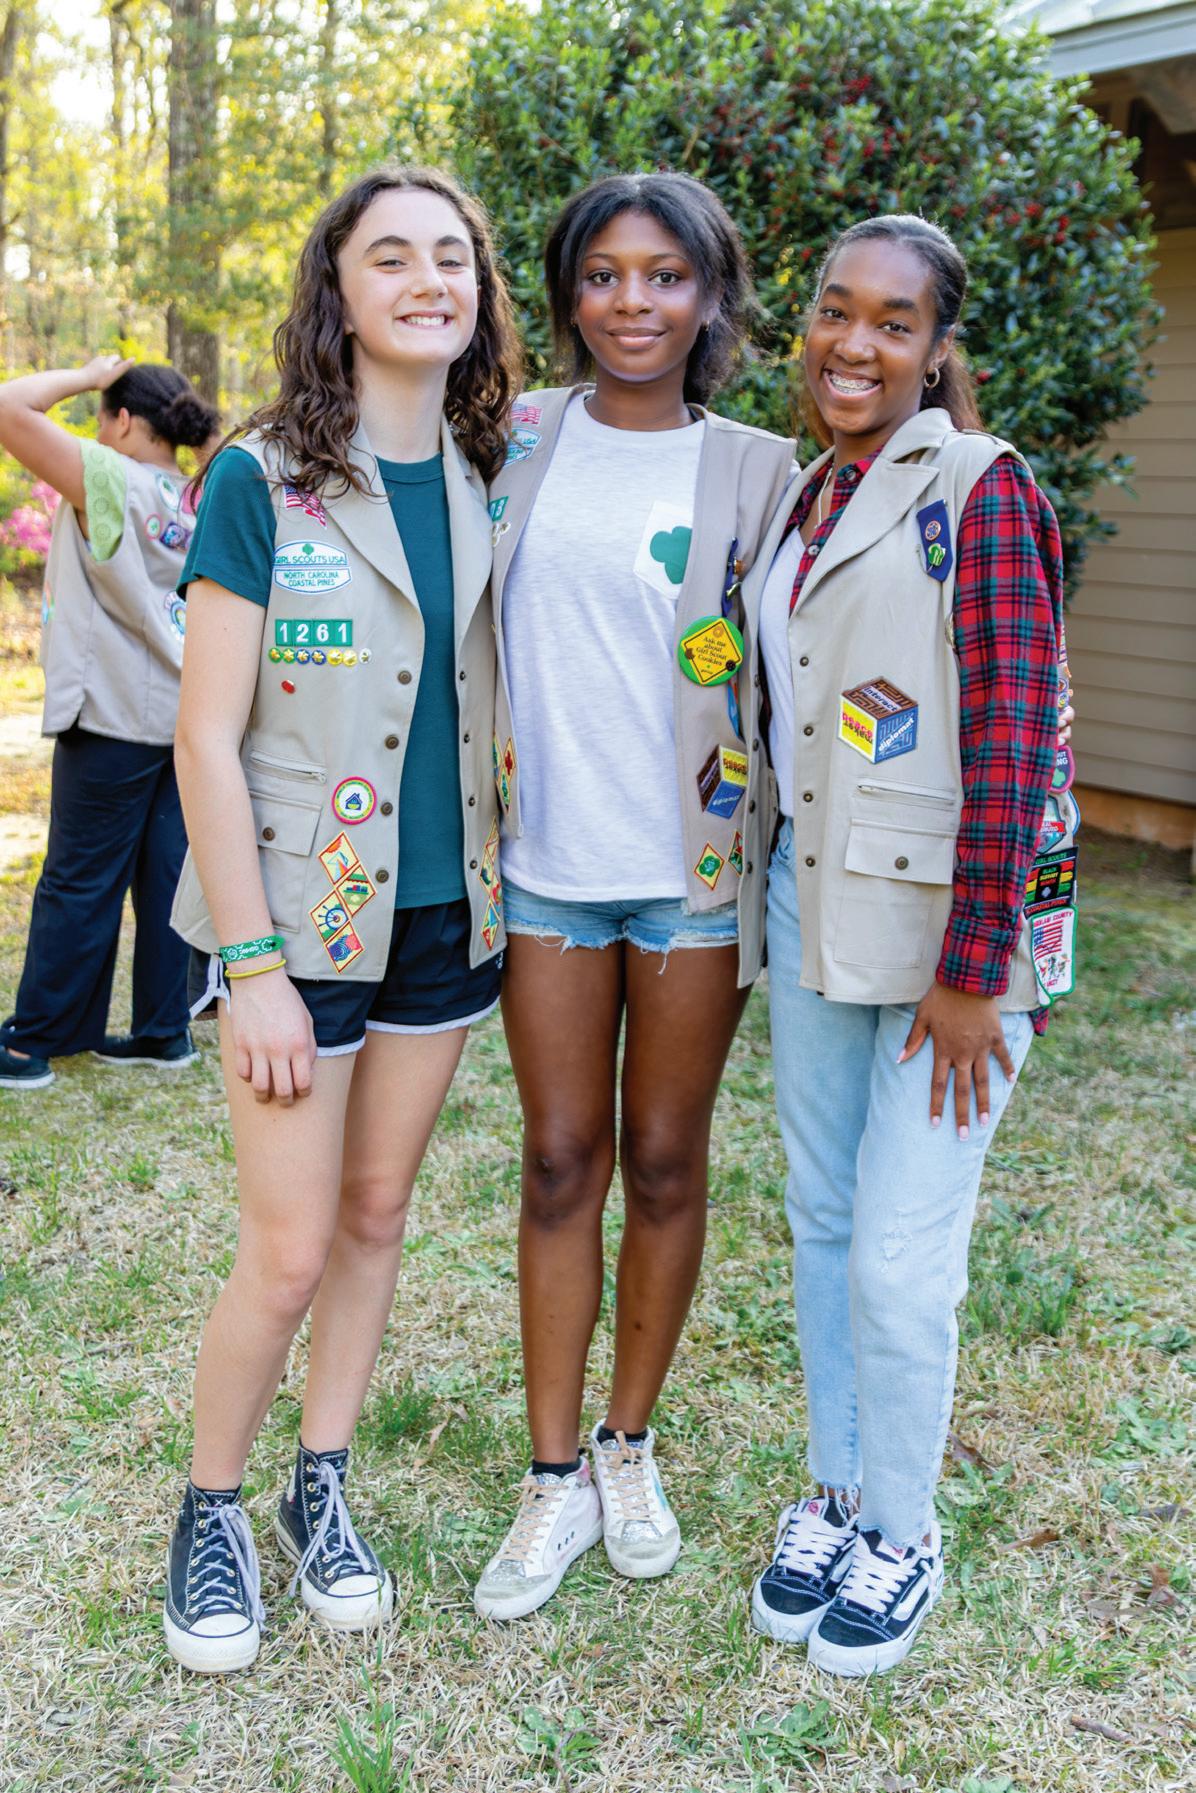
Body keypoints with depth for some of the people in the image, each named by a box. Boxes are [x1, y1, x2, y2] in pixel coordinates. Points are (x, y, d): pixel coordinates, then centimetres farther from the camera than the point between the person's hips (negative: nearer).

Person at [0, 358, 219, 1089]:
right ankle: (164, 1030, 17)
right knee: (166, 876, 10)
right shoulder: (200, 501, 10)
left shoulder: (112, 481, -12)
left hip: (117, 716, -7)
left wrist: (87, 375, -4)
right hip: (186, 714, 7)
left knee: (80, 882, 0)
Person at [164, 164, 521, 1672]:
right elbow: (207, 739, -12)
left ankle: (322, 1485, 32)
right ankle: (210, 1510, 24)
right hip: (302, 917, -5)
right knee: (290, 1251, 0)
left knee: (376, 1215, 14)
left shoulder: (488, 485, 5)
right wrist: (252, 965, -15)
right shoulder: (261, 482, -10)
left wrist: (507, 888, 5)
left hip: (443, 912, 5)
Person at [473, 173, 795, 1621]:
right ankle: (555, 1477, 19)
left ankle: (630, 1444, 28)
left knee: (664, 1161, 9)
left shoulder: (758, 472, 1)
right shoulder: (515, 438, 5)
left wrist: (777, 860, -4)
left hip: (694, 862, -1)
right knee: (561, 1162, 6)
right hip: (546, 853, 1)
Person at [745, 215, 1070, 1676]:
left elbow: (1011, 739, -16)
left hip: (950, 921, -7)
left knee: (900, 1256, -1)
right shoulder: (800, 497, 11)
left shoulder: (979, 491, -11)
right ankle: (833, 1495, 33)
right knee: (819, 1220, 14)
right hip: (813, 903, 7)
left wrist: (971, 971, -18)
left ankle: (901, 1538, 21)